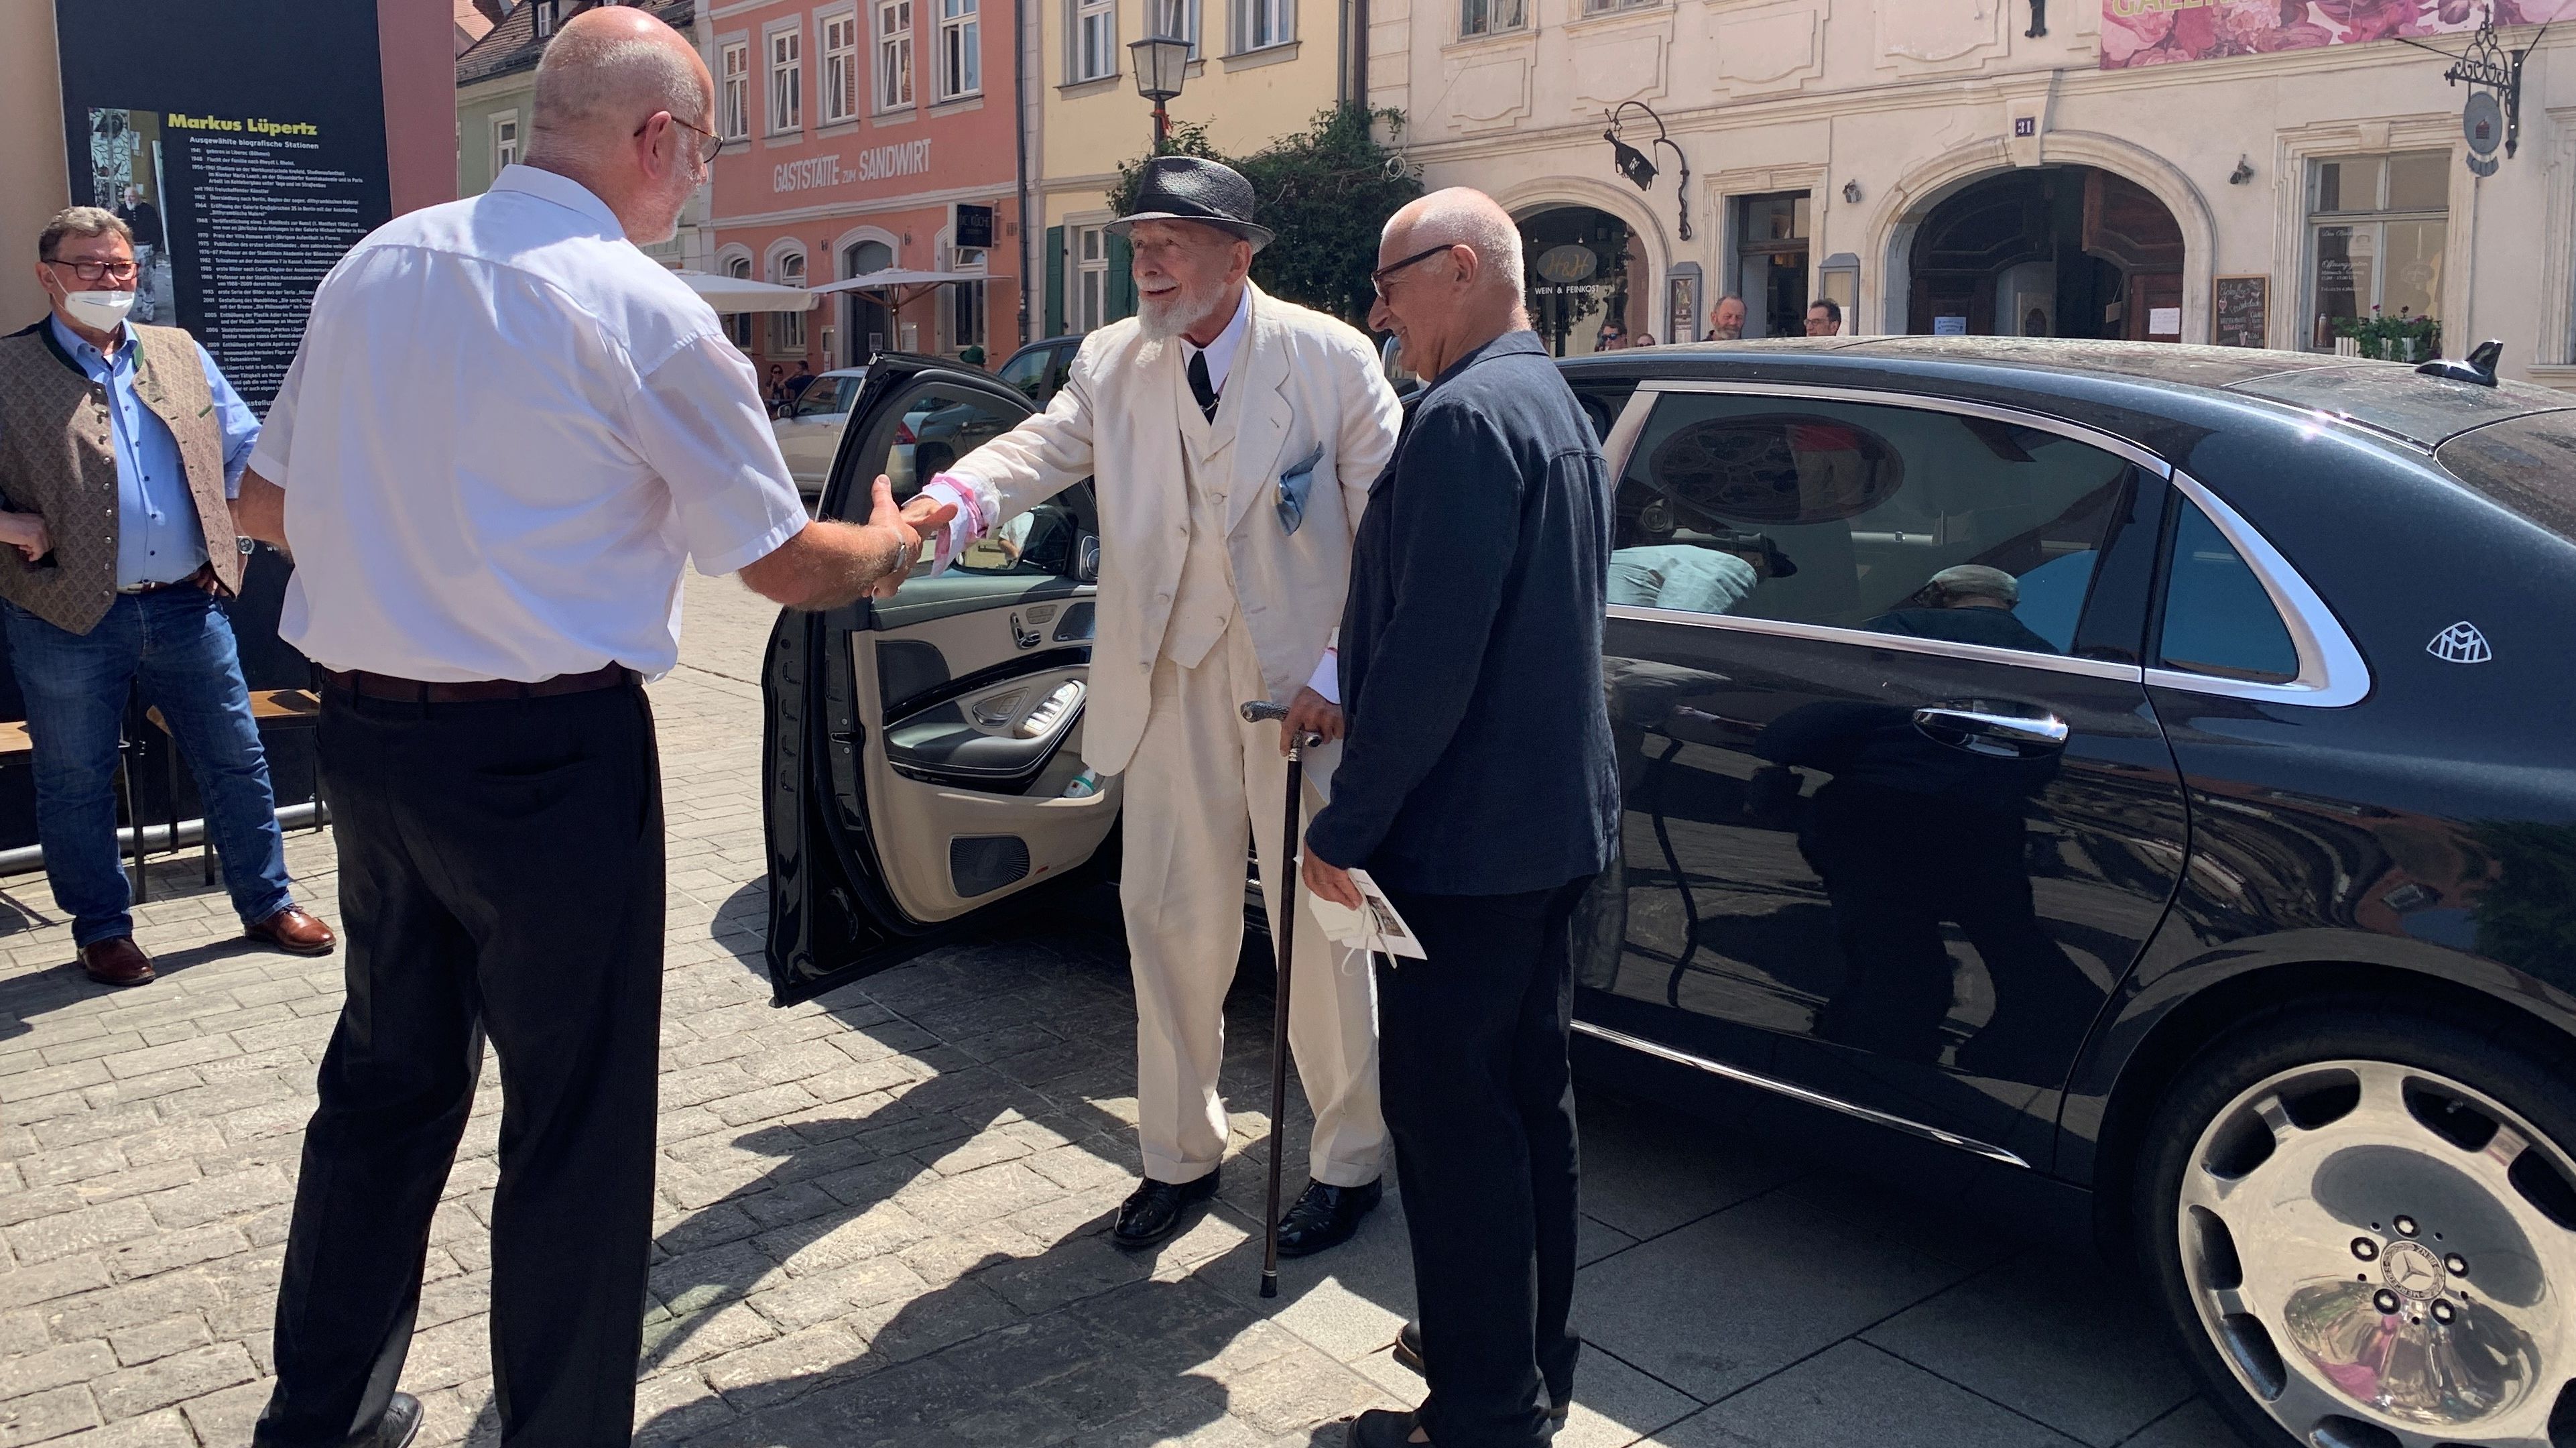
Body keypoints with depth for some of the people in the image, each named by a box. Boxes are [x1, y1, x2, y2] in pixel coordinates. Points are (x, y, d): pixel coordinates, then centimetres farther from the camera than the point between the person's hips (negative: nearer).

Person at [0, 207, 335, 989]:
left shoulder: (180, 354, 10)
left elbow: (245, 448, 15)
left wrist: (230, 540, 6)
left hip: (187, 605, 3)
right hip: (71, 617, -3)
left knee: (236, 761, 10)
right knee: (76, 782, 9)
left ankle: (267, 902, 24)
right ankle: (101, 929, 24)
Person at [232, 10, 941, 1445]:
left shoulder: (375, 265, 6)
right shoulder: (646, 315, -12)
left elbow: (268, 501, 14)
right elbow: (785, 563, -5)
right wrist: (891, 542, 15)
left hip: (362, 728, 7)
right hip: (549, 756, -7)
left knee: (390, 1072, 21)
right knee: (578, 1123, 6)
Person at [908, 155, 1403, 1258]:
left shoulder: (1331, 360, -7)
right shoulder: (1112, 363, 4)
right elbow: (1038, 449, -11)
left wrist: (1345, 677, -12)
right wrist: (949, 506, -33)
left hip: (1303, 690, -3)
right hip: (1170, 688, 4)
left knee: (1319, 931, 6)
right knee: (1170, 922, 12)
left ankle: (1347, 1163, 26)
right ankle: (1180, 1154, 31)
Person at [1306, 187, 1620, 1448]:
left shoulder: (1466, 416, -18)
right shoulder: (1556, 408, 15)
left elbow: (1427, 655, -24)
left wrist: (1346, 824, -17)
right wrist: (1347, 698, 21)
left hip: (1462, 836, -10)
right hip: (1551, 822, 11)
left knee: (1453, 1123, 1)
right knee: (1528, 1102, 19)